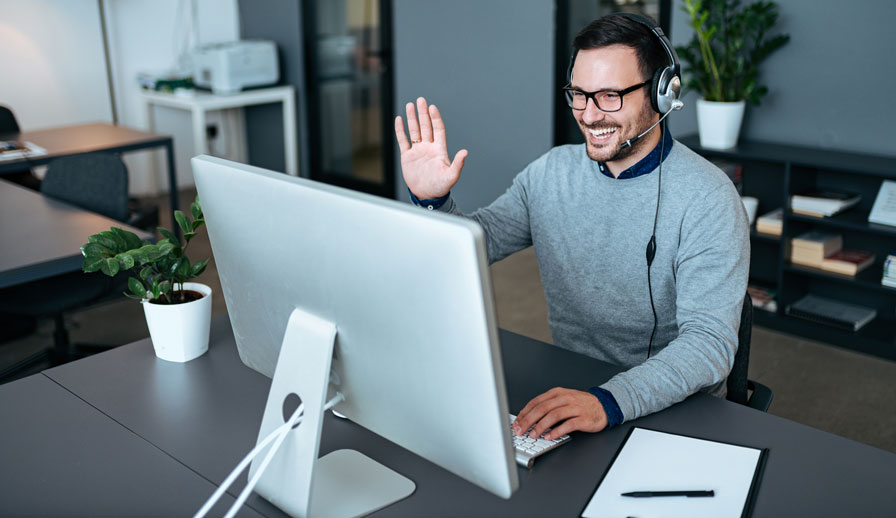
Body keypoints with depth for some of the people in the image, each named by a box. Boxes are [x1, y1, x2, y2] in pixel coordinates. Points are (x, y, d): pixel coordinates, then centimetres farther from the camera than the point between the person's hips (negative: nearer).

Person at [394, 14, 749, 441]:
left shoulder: (707, 200, -15)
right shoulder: (551, 172, 2)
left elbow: (710, 341, -23)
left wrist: (608, 403, -39)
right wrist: (431, 202, -18)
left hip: (676, 409, -4)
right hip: (567, 389, 4)